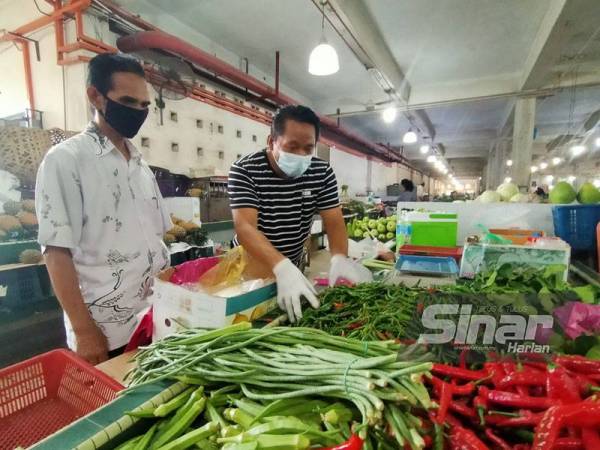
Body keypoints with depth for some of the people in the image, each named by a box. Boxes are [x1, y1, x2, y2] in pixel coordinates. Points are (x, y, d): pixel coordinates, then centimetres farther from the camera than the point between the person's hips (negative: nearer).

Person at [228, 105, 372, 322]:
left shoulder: (322, 172, -11)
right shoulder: (244, 170, -21)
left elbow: (334, 221, -12)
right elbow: (245, 226, -32)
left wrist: (340, 258, -33)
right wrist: (282, 267, -47)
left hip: (293, 266, 3)